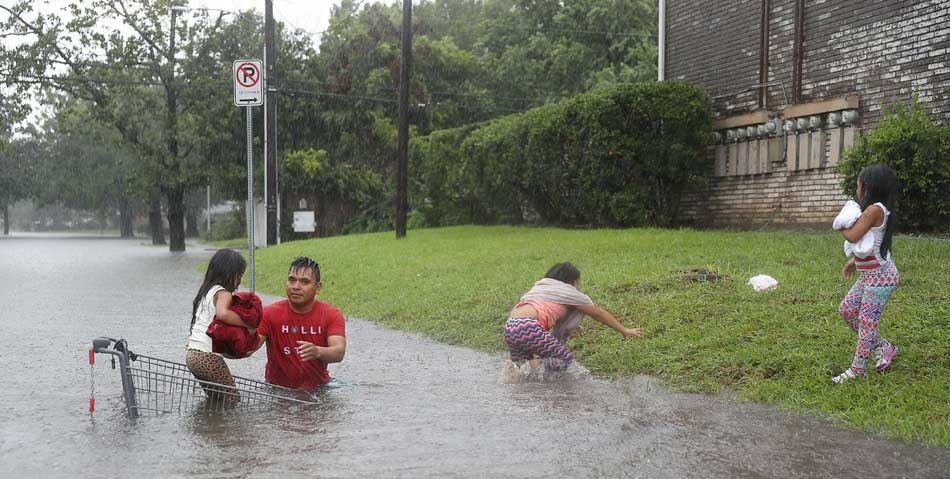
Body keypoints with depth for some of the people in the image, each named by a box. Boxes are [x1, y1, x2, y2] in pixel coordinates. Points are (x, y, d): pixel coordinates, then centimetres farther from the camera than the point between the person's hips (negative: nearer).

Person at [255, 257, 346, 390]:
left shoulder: (331, 315, -7)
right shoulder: (270, 314, -7)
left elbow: (339, 352, -22)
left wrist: (317, 352, -44)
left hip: (317, 388, 1)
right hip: (277, 389, -1)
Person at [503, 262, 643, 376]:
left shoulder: (540, 286, 28)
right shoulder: (569, 292, 10)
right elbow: (600, 314, 19)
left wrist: (569, 328, 62)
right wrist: (625, 331, 29)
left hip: (509, 328, 7)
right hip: (528, 330, -7)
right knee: (566, 359, 8)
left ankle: (516, 367, -3)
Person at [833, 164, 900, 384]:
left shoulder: (874, 210, -20)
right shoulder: (880, 210, 11)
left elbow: (853, 236, -26)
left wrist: (842, 227, -6)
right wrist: (854, 261, 14)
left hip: (880, 276, -10)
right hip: (869, 275, 10)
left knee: (867, 320, -3)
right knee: (847, 309, 14)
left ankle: (858, 368, 5)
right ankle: (882, 347, 23)